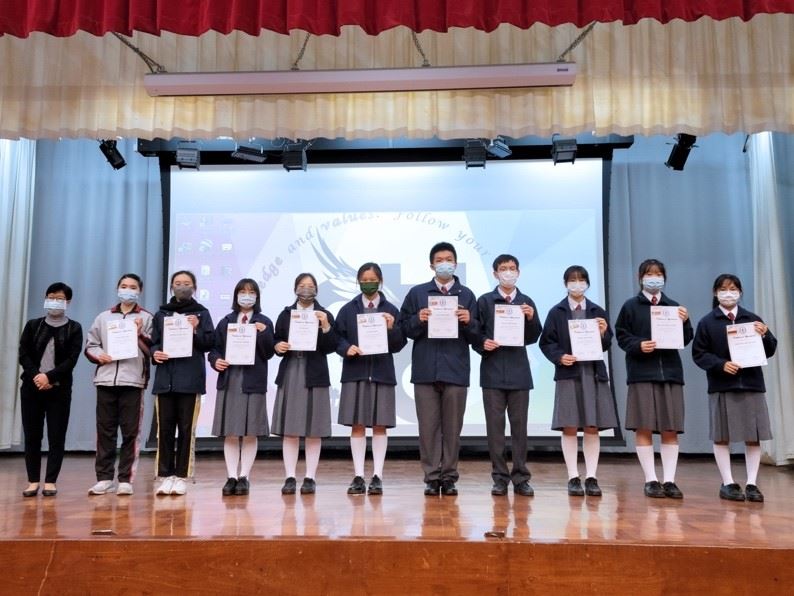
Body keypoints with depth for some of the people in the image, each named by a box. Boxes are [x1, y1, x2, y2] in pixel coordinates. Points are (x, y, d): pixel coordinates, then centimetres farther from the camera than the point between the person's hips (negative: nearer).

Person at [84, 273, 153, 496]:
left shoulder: (146, 318, 8)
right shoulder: (103, 317, 17)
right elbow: (90, 344, 15)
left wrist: (140, 334, -13)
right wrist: (99, 355, -5)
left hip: (133, 380, -3)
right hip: (105, 380, 3)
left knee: (130, 432, -1)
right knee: (105, 431, 4)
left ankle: (126, 480, 4)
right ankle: (104, 478, 11)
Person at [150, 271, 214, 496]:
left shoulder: (201, 313, 8)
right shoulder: (161, 313, 14)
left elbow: (210, 342, 1)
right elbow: (153, 342, 12)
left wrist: (196, 329, -15)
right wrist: (154, 354, -7)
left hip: (190, 379, -2)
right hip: (165, 378, 2)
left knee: (186, 429, 0)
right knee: (165, 428, 2)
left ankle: (181, 476, 7)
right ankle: (165, 475, 9)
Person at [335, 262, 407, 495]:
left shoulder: (391, 310, 5)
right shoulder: (348, 310, 7)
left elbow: (399, 345, 2)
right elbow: (337, 338, 5)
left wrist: (392, 329, -15)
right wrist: (347, 348, -15)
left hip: (381, 372, 0)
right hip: (355, 372, 1)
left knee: (380, 425, 3)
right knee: (357, 425, 3)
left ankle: (377, 476, 10)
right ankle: (358, 476, 11)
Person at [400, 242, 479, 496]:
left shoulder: (467, 295, 9)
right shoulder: (417, 293, 9)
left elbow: (476, 337, 5)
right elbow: (405, 329, 6)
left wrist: (468, 321, -14)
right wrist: (419, 320, -13)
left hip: (455, 370, 0)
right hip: (425, 369, 0)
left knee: (452, 427, 5)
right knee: (428, 426, 3)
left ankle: (449, 477, 15)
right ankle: (432, 476, 12)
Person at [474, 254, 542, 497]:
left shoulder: (526, 302, 10)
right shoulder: (485, 301, 5)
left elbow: (532, 338, 6)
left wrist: (531, 318, -12)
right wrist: (483, 344, -16)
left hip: (518, 372, 1)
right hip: (492, 371, -1)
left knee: (519, 425, 4)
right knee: (495, 425, 2)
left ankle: (521, 478, 11)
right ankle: (500, 477, 10)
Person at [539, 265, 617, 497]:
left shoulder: (598, 312, 9)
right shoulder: (557, 312, 3)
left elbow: (606, 345, 8)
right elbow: (546, 342, 1)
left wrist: (603, 334, -12)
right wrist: (559, 357, -15)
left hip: (594, 373, 2)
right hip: (568, 374, -2)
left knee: (592, 428, 3)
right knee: (569, 428, 0)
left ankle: (591, 477, 11)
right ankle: (573, 478, 8)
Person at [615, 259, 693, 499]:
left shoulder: (674, 306, 11)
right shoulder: (631, 306, 4)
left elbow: (684, 341, 8)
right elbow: (622, 336, 0)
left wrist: (684, 323, -10)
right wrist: (639, 345, -17)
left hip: (670, 371, 3)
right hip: (642, 372, -3)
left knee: (670, 429, 3)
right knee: (644, 428, -1)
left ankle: (669, 480, 9)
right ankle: (651, 480, 7)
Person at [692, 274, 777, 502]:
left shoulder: (753, 319, 8)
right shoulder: (707, 322, 1)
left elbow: (769, 352, 8)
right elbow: (699, 354, -3)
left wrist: (764, 336, -12)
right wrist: (721, 364, -18)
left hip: (751, 384, 2)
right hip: (721, 387, -2)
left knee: (754, 437, 4)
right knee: (722, 437, 3)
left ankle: (752, 483, 13)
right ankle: (728, 483, 13)